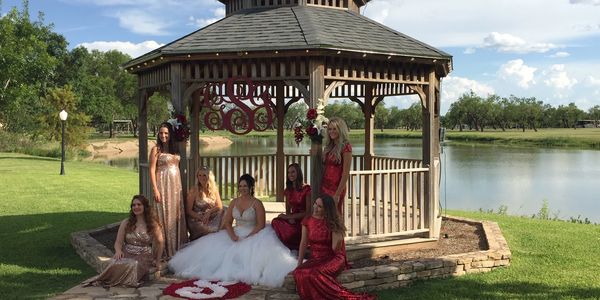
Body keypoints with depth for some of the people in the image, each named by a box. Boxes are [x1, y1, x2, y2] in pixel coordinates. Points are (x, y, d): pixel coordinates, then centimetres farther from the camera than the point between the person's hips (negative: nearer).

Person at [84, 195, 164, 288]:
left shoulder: (153, 224, 3)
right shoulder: (126, 223, 8)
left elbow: (159, 243, 12)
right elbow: (118, 242, 6)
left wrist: (157, 260, 10)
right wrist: (118, 251, -16)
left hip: (143, 257, -1)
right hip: (126, 254, 1)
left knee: (133, 265, -37)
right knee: (116, 264, -34)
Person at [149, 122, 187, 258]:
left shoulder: (174, 149, 12)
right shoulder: (156, 149, -5)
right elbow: (152, 170, -9)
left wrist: (180, 186, 10)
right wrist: (155, 189, -16)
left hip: (176, 186, 6)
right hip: (163, 185, -6)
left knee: (177, 215, 9)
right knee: (165, 216, -2)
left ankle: (177, 246, 19)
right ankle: (166, 250, 5)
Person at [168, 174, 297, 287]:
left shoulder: (257, 203, -6)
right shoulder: (234, 202, 8)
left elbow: (261, 225, -11)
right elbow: (227, 222, 5)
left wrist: (246, 238, -19)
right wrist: (233, 236, -13)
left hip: (253, 235, -5)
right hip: (235, 235, 5)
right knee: (214, 245, -13)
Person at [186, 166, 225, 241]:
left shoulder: (214, 189, 5)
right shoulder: (194, 190, -7)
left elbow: (220, 206, 3)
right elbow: (188, 211, -6)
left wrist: (208, 212, -15)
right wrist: (201, 218, -19)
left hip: (211, 219, 5)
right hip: (196, 221, -5)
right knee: (211, 230, -32)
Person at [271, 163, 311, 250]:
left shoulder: (306, 189, -8)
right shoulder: (288, 190, 12)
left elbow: (308, 212, -9)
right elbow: (288, 210, 14)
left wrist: (289, 216, -13)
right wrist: (290, 218, -9)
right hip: (292, 218, 6)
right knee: (275, 221, -25)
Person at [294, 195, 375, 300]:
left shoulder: (333, 223, -6)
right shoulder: (307, 221, 2)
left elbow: (335, 249, -10)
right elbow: (304, 244, 7)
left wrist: (339, 238, -27)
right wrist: (299, 263, 4)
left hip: (332, 258, -4)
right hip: (315, 259, 4)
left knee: (315, 273, -35)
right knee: (299, 273, -28)